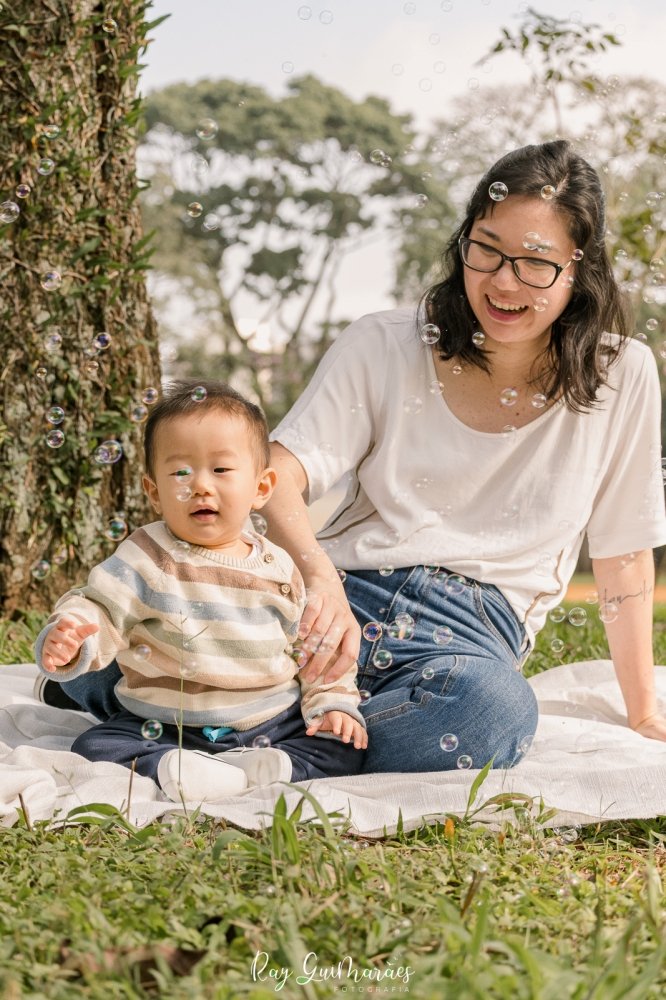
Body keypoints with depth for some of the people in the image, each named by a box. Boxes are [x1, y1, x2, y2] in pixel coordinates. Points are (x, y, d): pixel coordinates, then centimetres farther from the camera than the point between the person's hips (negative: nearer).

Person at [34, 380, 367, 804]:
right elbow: (99, 612, -10)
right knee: (94, 749, -23)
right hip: (163, 732, -1)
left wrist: (333, 705, -1)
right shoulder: (147, 558, -6)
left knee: (344, 748, -17)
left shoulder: (279, 570, 1)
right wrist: (69, 638, -31)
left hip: (273, 728, 1)